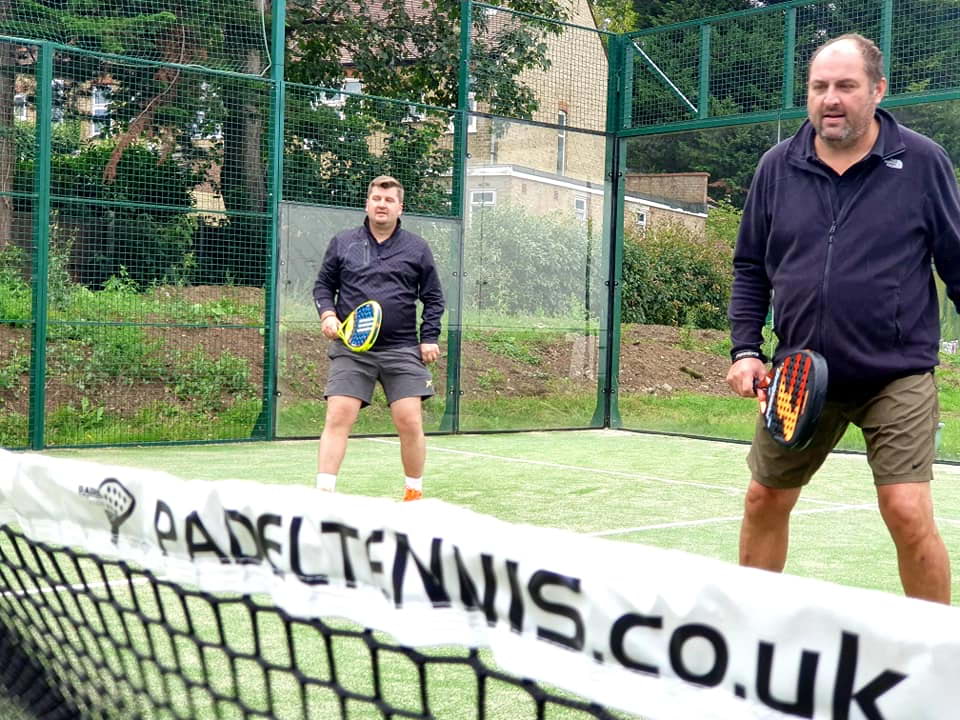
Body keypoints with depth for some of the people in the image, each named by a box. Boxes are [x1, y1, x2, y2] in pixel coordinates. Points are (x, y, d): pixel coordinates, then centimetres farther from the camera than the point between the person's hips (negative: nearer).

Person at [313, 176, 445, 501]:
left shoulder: (417, 248, 10)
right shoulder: (342, 243, 10)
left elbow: (433, 298, 13)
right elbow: (323, 285, 16)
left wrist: (429, 337, 2)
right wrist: (327, 313, -3)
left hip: (403, 351, 0)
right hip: (351, 348, 0)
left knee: (410, 423, -5)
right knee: (338, 417, -10)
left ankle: (414, 493, 14)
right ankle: (323, 493, -6)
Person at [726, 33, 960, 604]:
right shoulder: (777, 167, 4)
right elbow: (750, 268, 10)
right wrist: (746, 349, 1)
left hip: (898, 375, -3)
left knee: (907, 512, -13)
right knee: (765, 502, 11)